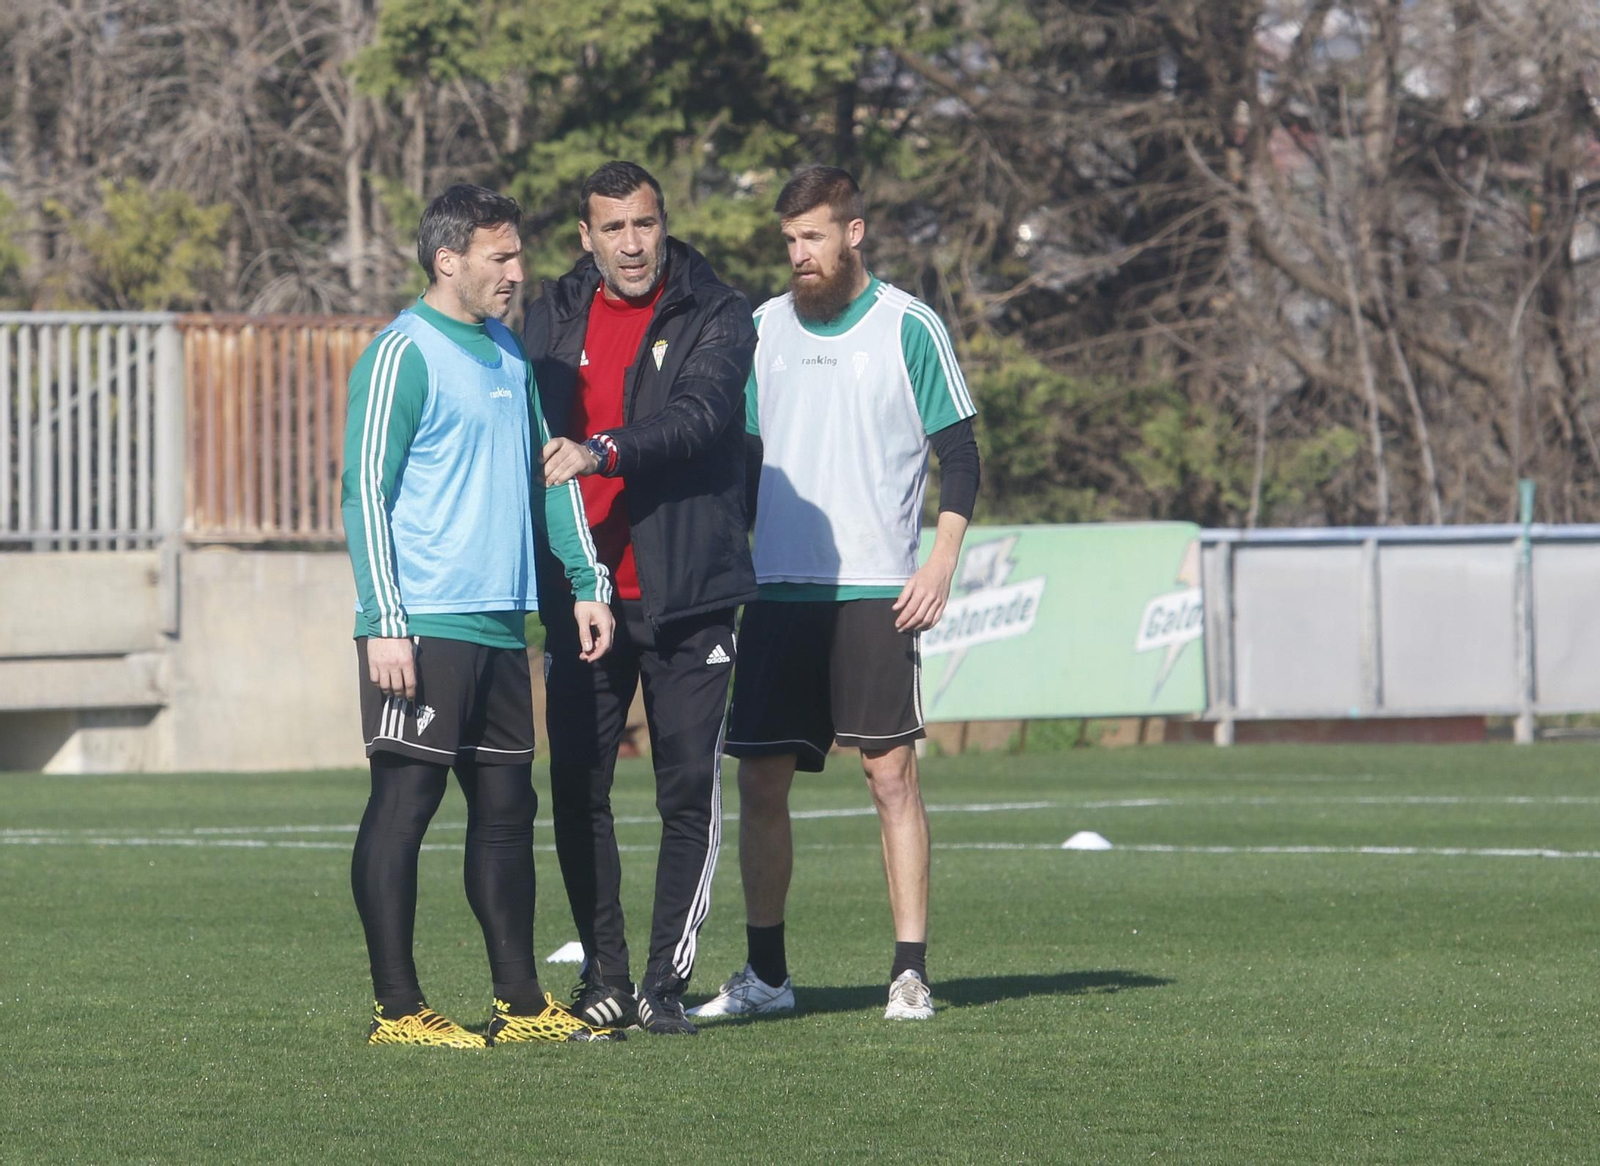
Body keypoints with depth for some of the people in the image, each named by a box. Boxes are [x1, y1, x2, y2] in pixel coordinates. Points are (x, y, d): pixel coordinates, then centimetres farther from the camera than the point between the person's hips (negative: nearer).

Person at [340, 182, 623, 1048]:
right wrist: (386, 625, -17)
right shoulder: (404, 354, -8)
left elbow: (547, 472, 24)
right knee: (405, 800, -6)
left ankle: (520, 1001, 16)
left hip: (499, 621, 8)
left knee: (506, 806, 10)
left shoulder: (508, 352, 17)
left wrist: (585, 580, 17)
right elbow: (365, 493, -11)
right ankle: (396, 1007, -4)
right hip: (423, 625, -8)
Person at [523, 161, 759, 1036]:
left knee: (690, 792, -2)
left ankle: (666, 985, 5)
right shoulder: (554, 316, 10)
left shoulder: (716, 316, -2)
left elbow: (698, 417, -18)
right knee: (577, 789, 2)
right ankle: (605, 979, 13)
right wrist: (543, 565, 2)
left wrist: (603, 452, -33)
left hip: (684, 599, -3)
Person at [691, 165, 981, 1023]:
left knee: (891, 771, -7)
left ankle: (910, 973, -5)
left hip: (875, 592, -4)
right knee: (760, 779, 3)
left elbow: (959, 459, 0)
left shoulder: (907, 327, -1)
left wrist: (940, 563, -11)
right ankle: (765, 975, 13)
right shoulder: (762, 330, 11)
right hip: (777, 590, 4)